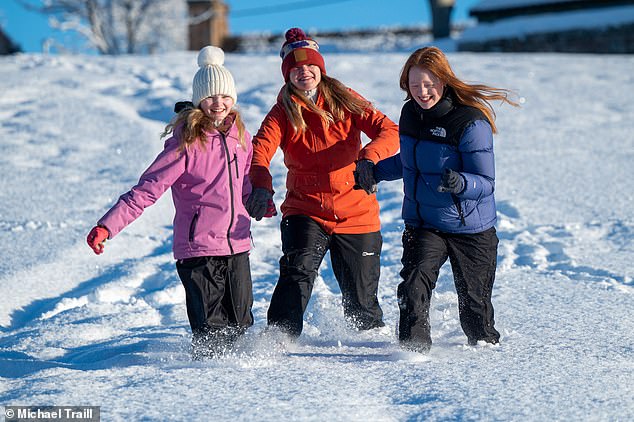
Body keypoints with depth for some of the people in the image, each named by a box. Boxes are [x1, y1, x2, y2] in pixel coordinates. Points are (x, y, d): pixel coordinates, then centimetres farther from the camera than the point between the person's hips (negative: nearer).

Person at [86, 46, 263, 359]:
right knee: (211, 332, -6)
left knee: (240, 326, 8)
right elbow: (147, 190, -15)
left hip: (237, 244, 5)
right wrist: (107, 226, -24)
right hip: (197, 248, -5)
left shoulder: (240, 135, 7)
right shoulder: (185, 143, -11)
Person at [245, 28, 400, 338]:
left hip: (356, 212, 1)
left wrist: (368, 158, -33)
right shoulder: (283, 112, -1)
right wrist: (261, 186, -41)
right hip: (304, 210, 0)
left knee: (360, 298, 8)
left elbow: (389, 132, -11)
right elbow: (260, 148, -19)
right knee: (298, 270, -26)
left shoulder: (346, 100, 1)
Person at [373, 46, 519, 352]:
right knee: (413, 285, -20)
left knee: (474, 303, 9)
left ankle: (486, 345, 36)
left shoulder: (471, 123, -20)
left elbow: (486, 183, -20)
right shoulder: (410, 113, 0)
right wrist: (375, 171, 18)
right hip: (422, 223, 4)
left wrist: (459, 182, -39)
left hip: (469, 227, -4)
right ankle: (413, 347, -15)